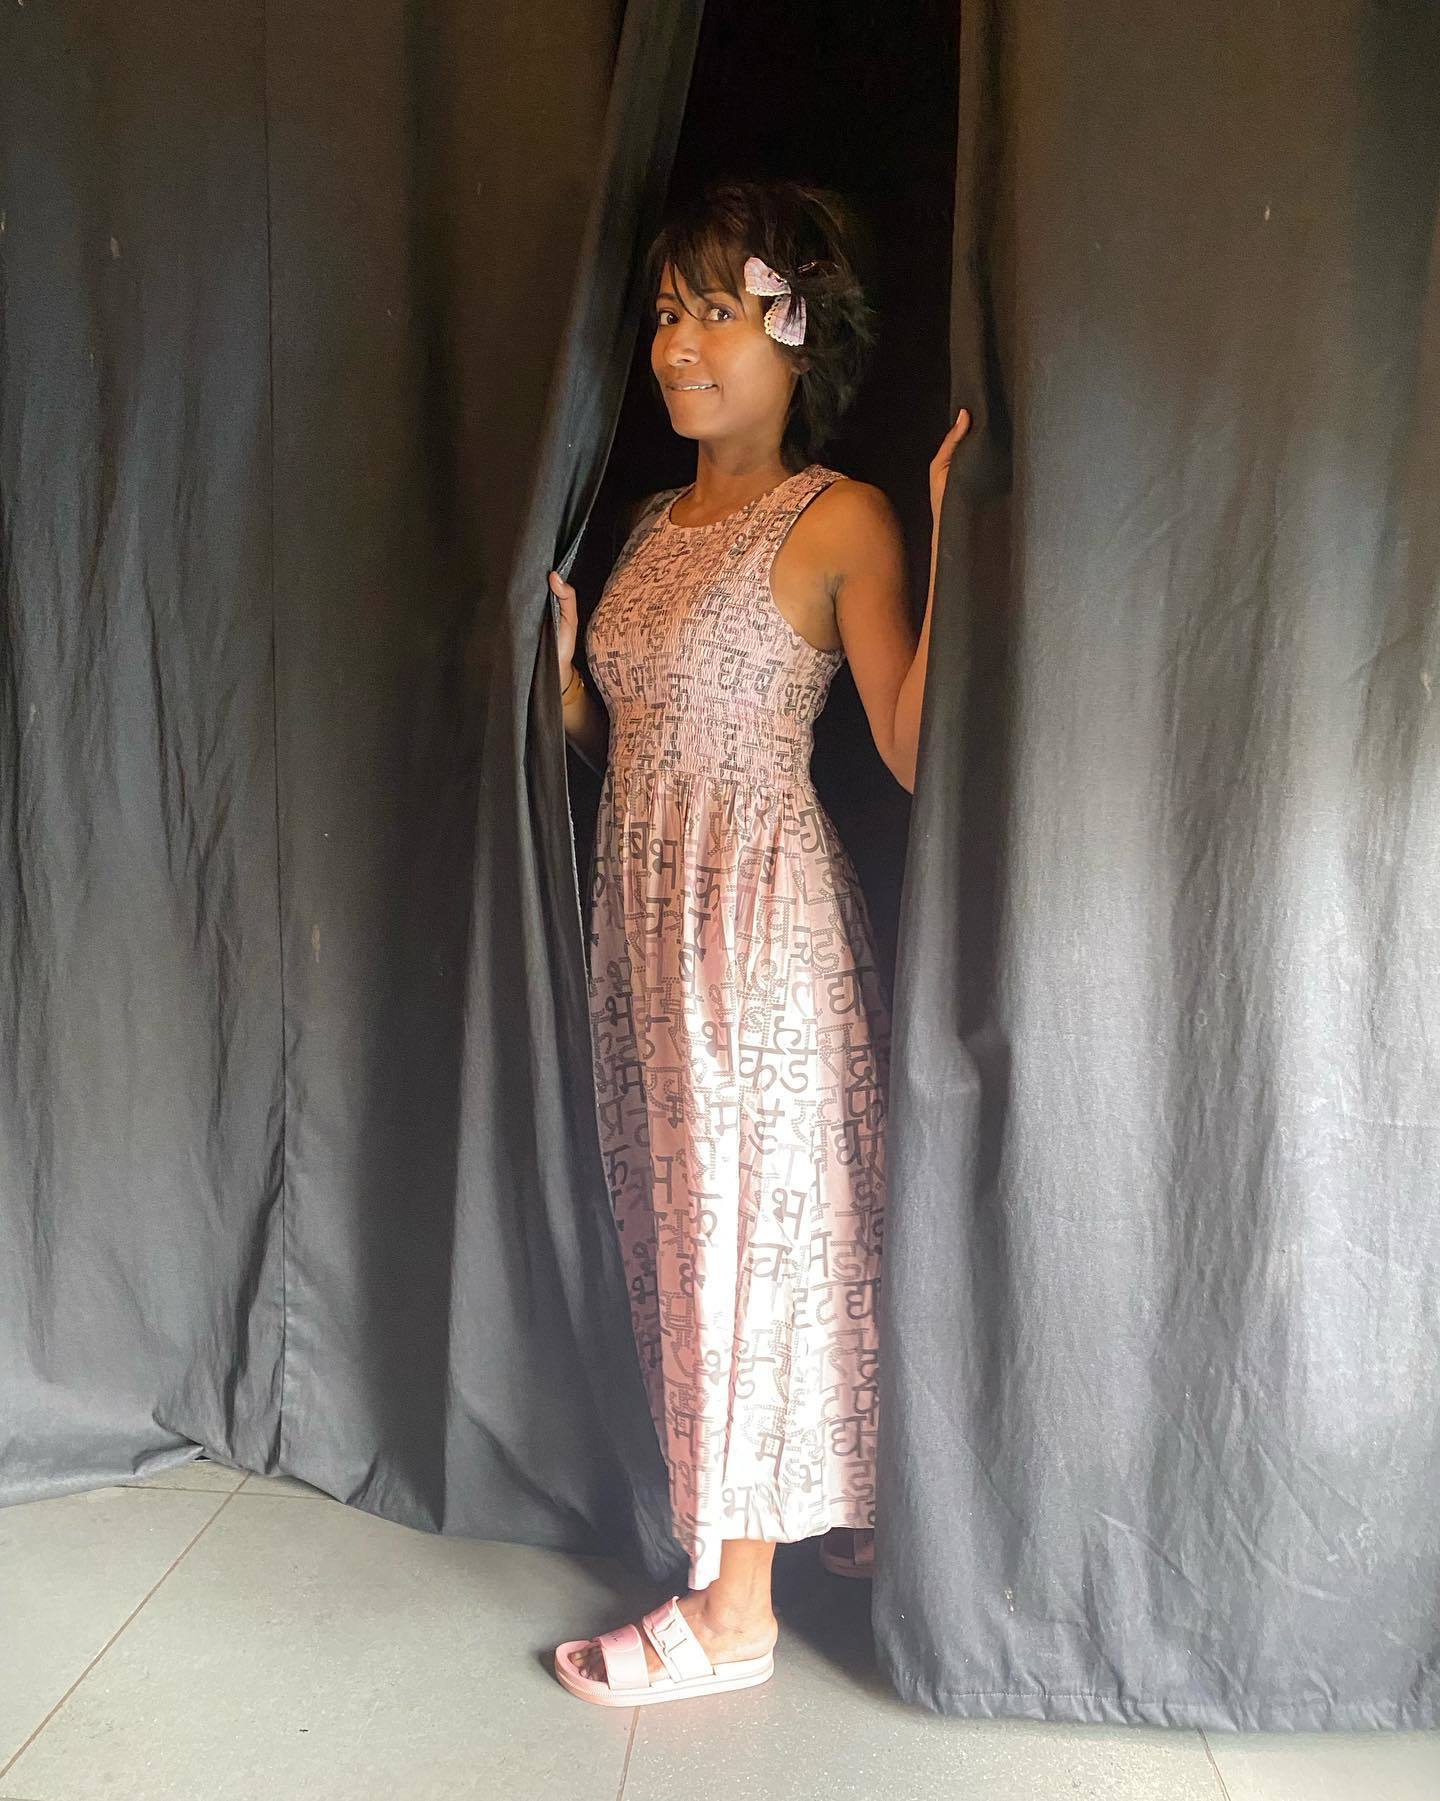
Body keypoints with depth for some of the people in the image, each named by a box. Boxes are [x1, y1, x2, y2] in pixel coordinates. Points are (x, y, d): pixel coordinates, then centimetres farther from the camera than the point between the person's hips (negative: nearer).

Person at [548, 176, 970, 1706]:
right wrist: (552, 632, 4)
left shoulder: (839, 518, -7)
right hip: (640, 905, 8)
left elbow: (911, 748, -17)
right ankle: (827, 1510, 35)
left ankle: (734, 1609, 16)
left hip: (763, 909, -8)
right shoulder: (653, 523, 15)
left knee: (756, 1220, 0)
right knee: (686, 1217, 14)